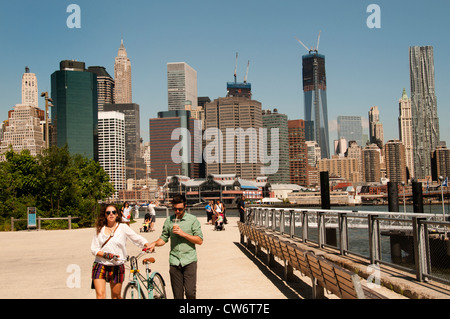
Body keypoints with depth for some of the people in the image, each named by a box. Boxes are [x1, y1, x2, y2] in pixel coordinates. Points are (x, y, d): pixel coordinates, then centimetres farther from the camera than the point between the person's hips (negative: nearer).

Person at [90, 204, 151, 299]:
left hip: (117, 266, 0)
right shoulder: (100, 229, 5)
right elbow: (93, 249, 2)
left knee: (116, 296, 8)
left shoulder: (123, 227, 1)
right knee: (100, 295, -12)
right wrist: (106, 255, -14)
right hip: (100, 265, 0)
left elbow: (138, 238, -2)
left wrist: (147, 245, -21)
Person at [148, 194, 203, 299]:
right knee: (177, 295, 5)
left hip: (189, 260, -3)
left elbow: (199, 240, -3)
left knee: (190, 292, -11)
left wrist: (183, 234, -13)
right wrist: (155, 243, -6)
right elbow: (163, 238, 15)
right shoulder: (168, 220, 10)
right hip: (174, 262, 3)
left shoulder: (192, 219, 1)